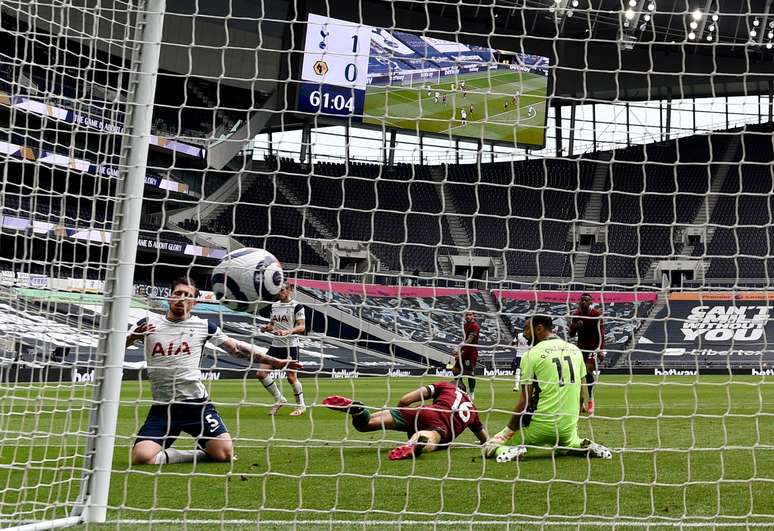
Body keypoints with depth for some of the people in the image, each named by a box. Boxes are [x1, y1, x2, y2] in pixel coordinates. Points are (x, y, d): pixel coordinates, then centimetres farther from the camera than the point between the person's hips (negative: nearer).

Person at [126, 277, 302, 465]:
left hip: (197, 403, 0)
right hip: (162, 408, 0)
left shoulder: (203, 326, 5)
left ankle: (203, 449, 19)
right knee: (142, 456, -22)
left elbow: (237, 348, 9)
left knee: (224, 453, -17)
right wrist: (133, 337, -20)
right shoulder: (148, 323, 5)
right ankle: (200, 454, 2)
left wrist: (275, 362, 5)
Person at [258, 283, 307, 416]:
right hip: (276, 344, 6)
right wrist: (267, 328, -1)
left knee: (291, 377, -3)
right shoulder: (274, 306, 12)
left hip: (291, 345, -6)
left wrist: (287, 332, -28)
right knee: (261, 374, -2)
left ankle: (301, 405, 19)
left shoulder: (297, 306, -8)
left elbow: (302, 327, -13)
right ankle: (279, 399, 15)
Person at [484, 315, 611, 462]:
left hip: (541, 426, -5)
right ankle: (585, 446, 8)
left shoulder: (531, 355, -9)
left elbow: (524, 403, -11)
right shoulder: (575, 350, 7)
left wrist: (506, 432, -3)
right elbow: (582, 396, 11)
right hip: (569, 428, 5)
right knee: (568, 439, 39)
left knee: (491, 445, 8)